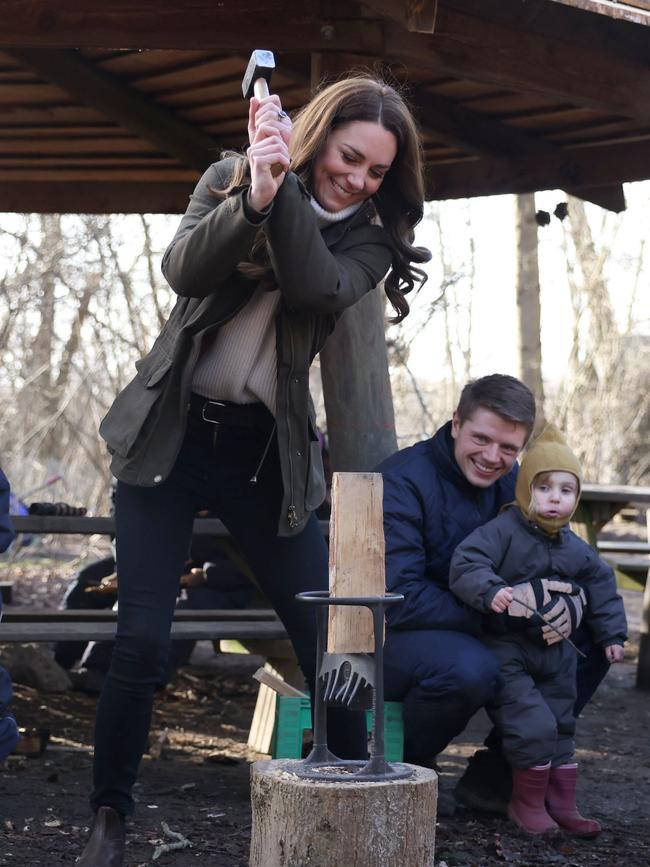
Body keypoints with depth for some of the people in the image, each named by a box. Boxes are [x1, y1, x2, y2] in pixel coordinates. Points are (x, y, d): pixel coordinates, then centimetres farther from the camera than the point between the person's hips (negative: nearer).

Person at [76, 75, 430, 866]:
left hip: (266, 454, 1)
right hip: (170, 437, -1)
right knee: (141, 642, -7)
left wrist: (284, 189, -25)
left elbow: (317, 287, -19)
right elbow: (183, 269, -16)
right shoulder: (229, 179, 2)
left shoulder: (369, 237, 2)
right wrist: (254, 196, -29)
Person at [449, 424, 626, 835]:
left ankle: (562, 804, 24)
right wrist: (490, 590, -44)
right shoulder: (502, 531, -14)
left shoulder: (575, 549, 7)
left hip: (555, 654, 7)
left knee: (561, 727, 12)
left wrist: (611, 633, 18)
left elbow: (601, 586, 20)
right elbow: (466, 564, -26)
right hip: (507, 651, -7)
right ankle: (527, 802, 4)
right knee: (533, 726, -15)